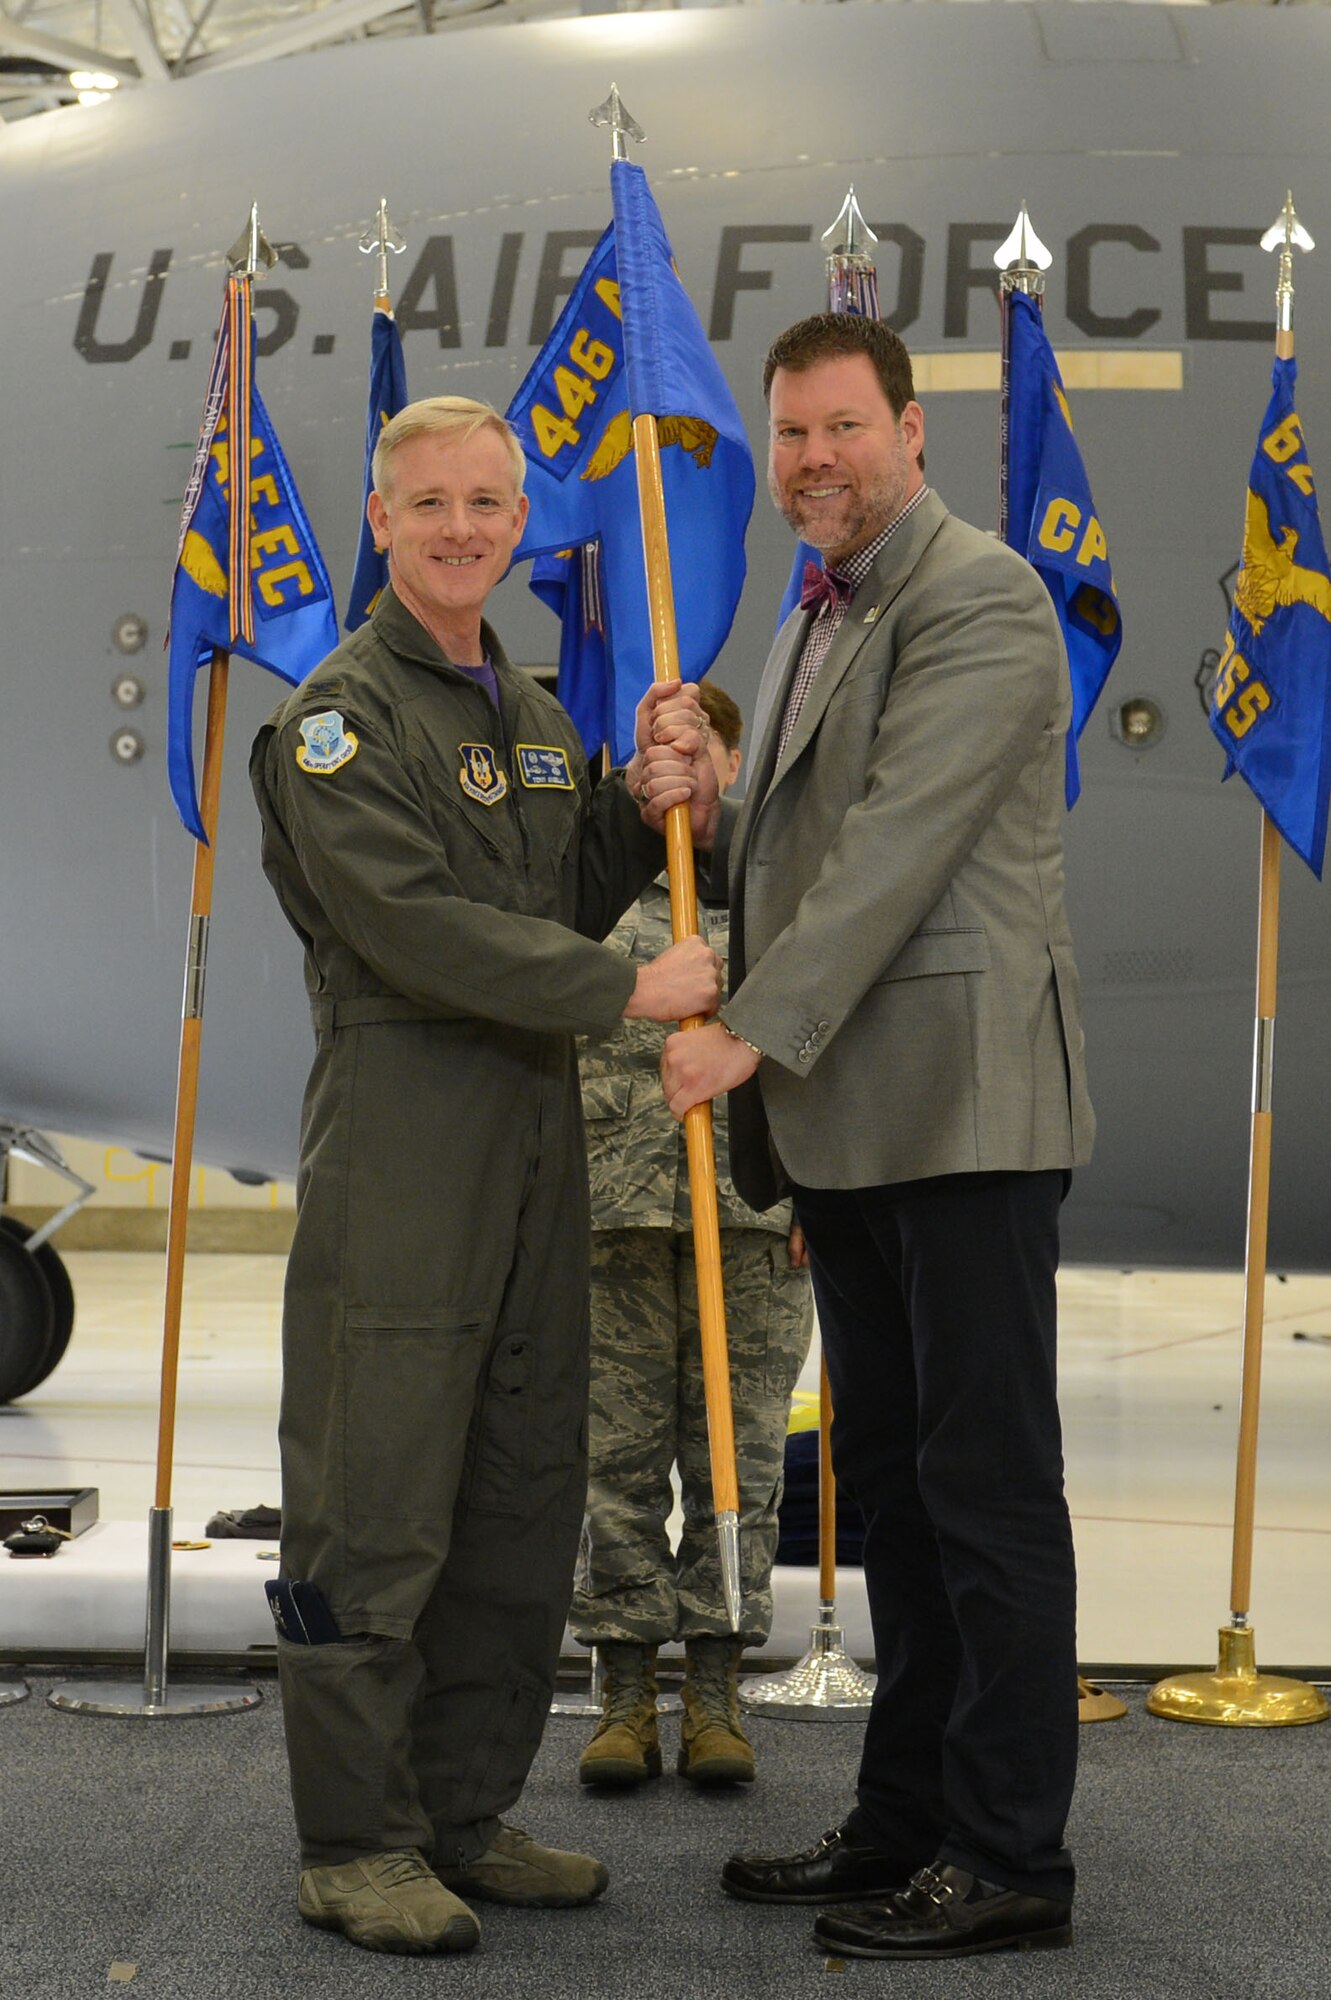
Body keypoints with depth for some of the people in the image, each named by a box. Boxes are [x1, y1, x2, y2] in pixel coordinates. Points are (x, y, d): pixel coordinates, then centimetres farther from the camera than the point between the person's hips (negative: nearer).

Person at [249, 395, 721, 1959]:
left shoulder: (532, 714, 18)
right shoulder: (339, 715, -7)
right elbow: (416, 924, -17)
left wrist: (640, 811, 1)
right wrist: (630, 991, -18)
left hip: (535, 1130, 8)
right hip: (399, 1135, -8)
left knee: (521, 1493, 10)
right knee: (376, 1499, -4)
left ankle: (462, 1813, 21)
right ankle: (354, 1843, 7)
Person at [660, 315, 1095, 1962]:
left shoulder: (979, 599, -10)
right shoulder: (817, 620, 20)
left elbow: (900, 841, -19)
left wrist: (757, 1030, -23)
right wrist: (706, 810, 6)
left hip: (961, 1100, -9)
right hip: (848, 1118, 10)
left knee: (984, 1476, -3)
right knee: (886, 1476, 14)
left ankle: (1009, 1858, 5)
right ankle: (905, 1823, 23)